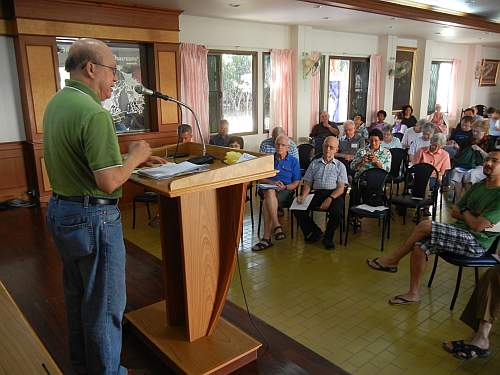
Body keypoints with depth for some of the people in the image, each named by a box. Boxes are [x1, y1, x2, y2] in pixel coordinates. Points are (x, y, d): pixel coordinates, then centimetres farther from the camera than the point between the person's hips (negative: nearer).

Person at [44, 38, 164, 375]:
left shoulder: (56, 104, 8)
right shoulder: (94, 113, -22)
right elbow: (109, 182, -26)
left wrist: (135, 157, 12)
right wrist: (135, 157, -8)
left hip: (61, 210, 10)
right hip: (93, 218, -10)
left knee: (77, 297, 23)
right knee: (104, 305, 7)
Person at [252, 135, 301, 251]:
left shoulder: (294, 161, 15)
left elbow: (296, 183, 9)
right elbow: (260, 178, 10)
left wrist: (284, 187, -12)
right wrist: (272, 182, -9)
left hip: (286, 191, -2)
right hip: (267, 189, 2)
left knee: (267, 203, -35)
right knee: (270, 192, -39)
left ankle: (266, 238, -37)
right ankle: (277, 226, -45)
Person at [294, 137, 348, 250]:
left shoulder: (340, 166, 13)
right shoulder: (314, 163, 20)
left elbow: (341, 188, 1)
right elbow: (308, 184, 14)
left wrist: (330, 198, -18)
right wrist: (303, 196, -8)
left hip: (334, 194, -2)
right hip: (316, 193, 2)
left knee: (336, 211, -34)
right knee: (298, 210, -23)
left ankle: (328, 237, -6)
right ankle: (315, 232, 2)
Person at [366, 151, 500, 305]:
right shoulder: (478, 186, 12)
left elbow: (477, 226, -21)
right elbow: (454, 212, 13)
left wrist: (465, 212, -1)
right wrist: (473, 217, -6)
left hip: (477, 243, -8)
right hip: (460, 234, 8)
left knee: (425, 225, -23)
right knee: (418, 247, -14)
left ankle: (393, 259, -5)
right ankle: (413, 294, -3)